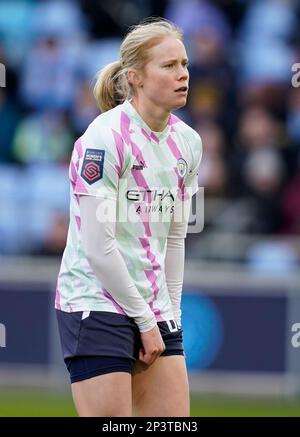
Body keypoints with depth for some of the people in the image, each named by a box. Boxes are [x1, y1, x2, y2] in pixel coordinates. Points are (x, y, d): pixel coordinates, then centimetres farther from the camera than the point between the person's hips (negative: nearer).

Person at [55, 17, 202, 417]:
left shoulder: (187, 142, 8)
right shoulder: (105, 137, -14)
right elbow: (97, 246, -16)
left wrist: (169, 314, 9)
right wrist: (144, 320, -11)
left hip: (155, 312, 7)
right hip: (97, 305, -7)